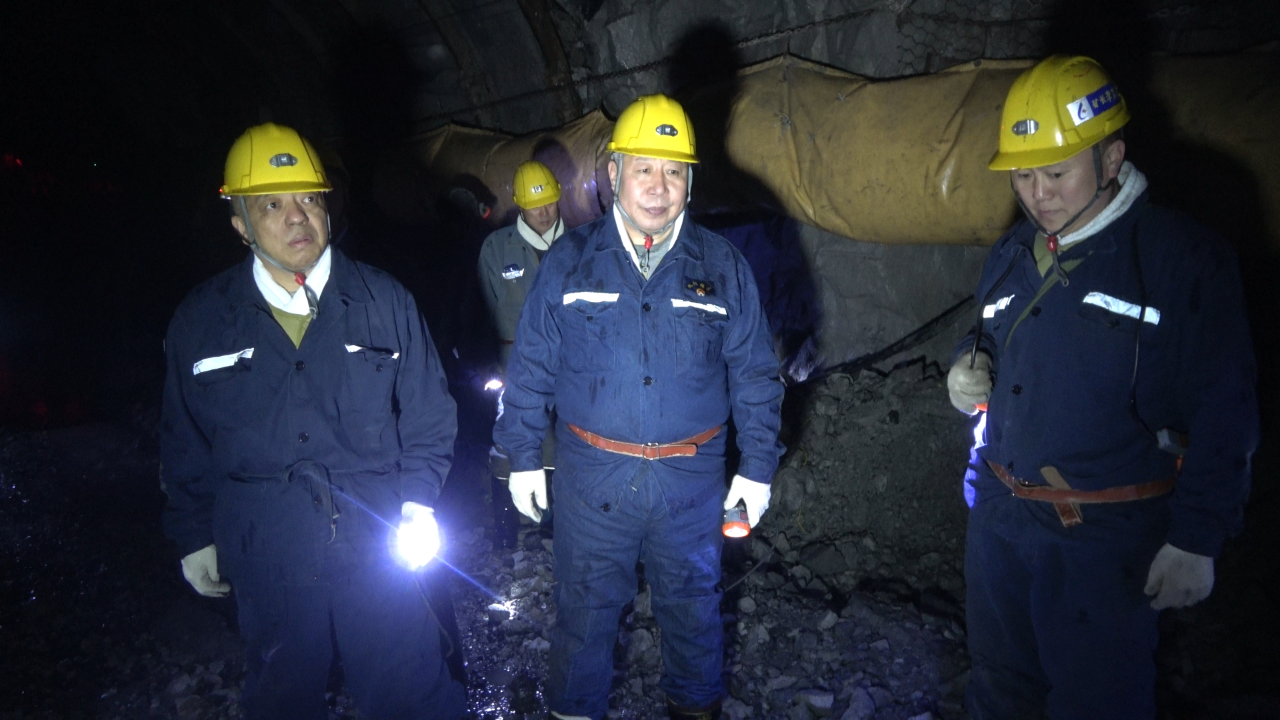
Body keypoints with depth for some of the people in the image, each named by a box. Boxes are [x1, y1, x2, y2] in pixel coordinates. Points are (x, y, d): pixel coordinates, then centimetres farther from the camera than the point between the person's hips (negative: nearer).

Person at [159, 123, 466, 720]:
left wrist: (416, 502, -7)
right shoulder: (199, 322, -2)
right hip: (264, 567, 1)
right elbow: (185, 442, 8)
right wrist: (194, 535, 10)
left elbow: (429, 416, 2)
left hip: (378, 550, -1)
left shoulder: (384, 302, -5)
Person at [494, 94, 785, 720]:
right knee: (585, 607, 14)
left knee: (691, 604, 19)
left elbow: (754, 375, 3)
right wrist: (523, 457, 1)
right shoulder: (568, 261, -3)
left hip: (691, 478, 1)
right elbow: (531, 364, 2)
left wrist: (757, 466, 1)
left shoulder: (722, 267, -2)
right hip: (591, 473, 0)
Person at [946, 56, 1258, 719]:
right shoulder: (1012, 253, 5)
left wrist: (1197, 539, -12)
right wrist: (972, 363, -4)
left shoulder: (1185, 256, -13)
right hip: (999, 515, 6)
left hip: (1107, 538, -5)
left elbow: (1223, 414, -12)